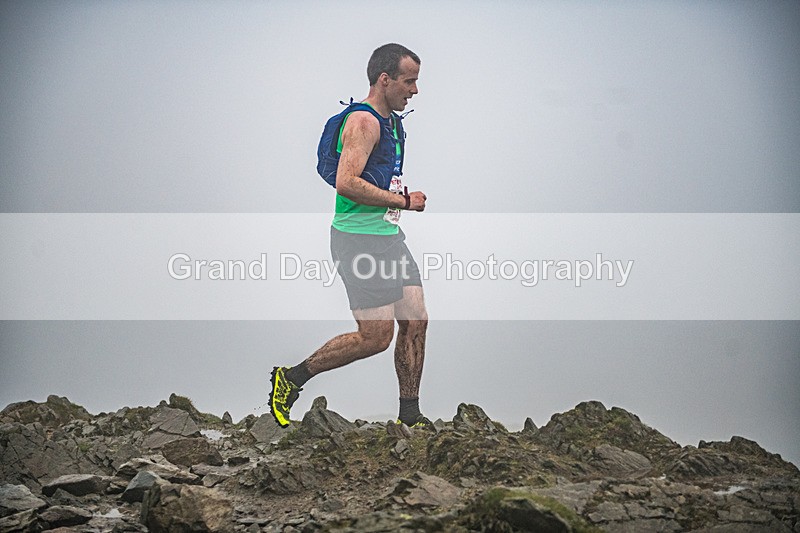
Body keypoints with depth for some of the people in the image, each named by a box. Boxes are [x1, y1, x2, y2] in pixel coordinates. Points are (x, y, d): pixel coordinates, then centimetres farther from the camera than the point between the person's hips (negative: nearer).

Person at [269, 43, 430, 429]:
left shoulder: (391, 122, 17)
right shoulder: (363, 122, -15)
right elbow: (346, 182, -27)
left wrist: (399, 198, 14)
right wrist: (403, 201, -19)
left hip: (388, 236, 10)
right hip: (360, 240, -10)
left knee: (416, 322, 5)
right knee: (376, 336, -9)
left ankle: (409, 417, 15)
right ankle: (291, 378, 7)